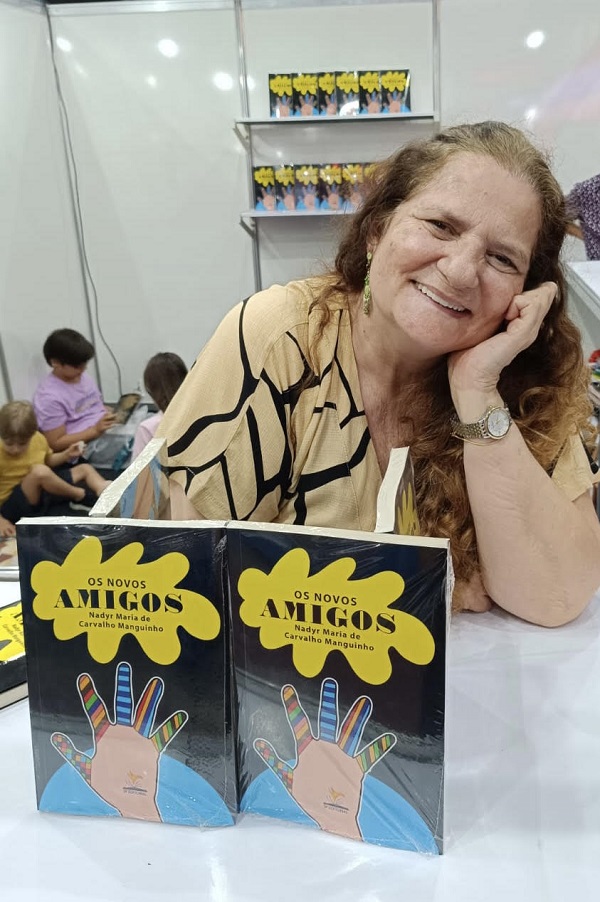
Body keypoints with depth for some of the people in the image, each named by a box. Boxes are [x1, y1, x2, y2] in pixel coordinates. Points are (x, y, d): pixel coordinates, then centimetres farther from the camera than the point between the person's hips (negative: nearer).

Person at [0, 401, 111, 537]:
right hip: (14, 505, -7)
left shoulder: (38, 439, -4)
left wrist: (67, 454, -1)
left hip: (44, 490, 8)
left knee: (85, 468, 10)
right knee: (40, 471, -36)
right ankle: (77, 495, -14)